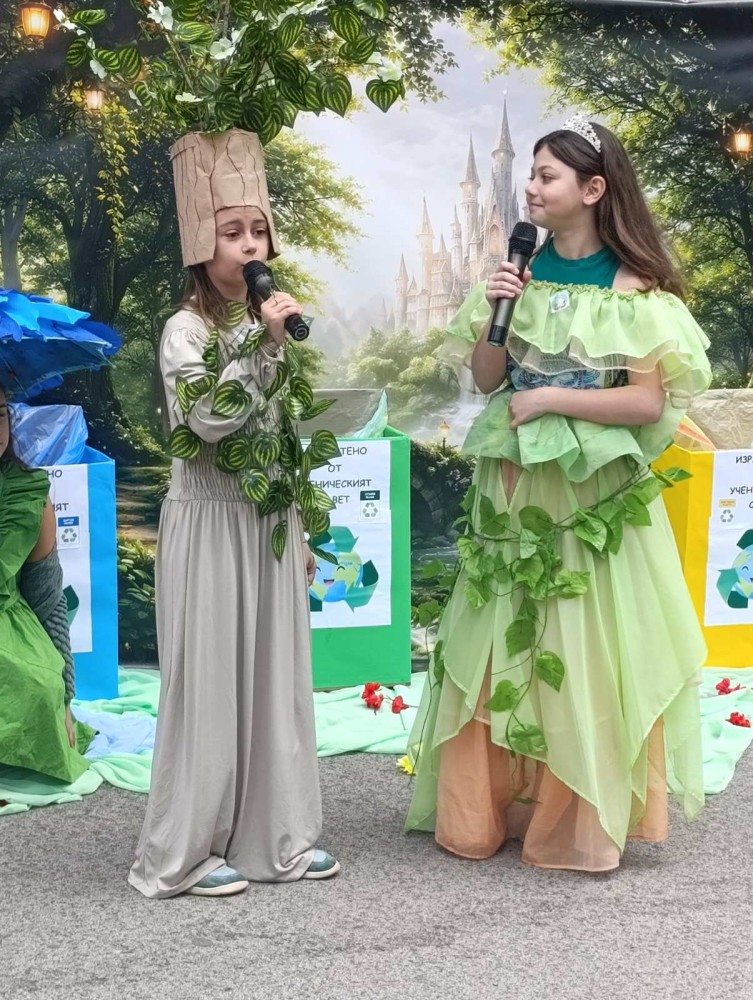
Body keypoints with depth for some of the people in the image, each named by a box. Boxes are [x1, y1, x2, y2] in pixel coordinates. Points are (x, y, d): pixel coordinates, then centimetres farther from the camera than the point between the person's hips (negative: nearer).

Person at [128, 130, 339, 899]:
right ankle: (186, 851, 9)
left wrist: (301, 531, 15)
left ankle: (274, 835, 20)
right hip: (210, 522, -7)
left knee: (275, 675, 9)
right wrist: (263, 347, -23)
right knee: (209, 681, -2)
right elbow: (209, 420, -22)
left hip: (269, 520, 7)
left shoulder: (266, 323, 12)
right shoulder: (186, 330, -9)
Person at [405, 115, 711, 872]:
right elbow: (486, 381, 6)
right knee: (501, 650, 8)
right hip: (514, 488, 4)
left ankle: (581, 821, 16)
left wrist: (550, 398, -13)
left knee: (587, 655, 2)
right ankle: (486, 811, 20)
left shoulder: (633, 287, -6)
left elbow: (651, 401, -12)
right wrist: (493, 313, -10)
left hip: (596, 495, -4)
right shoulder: (523, 271, 5)